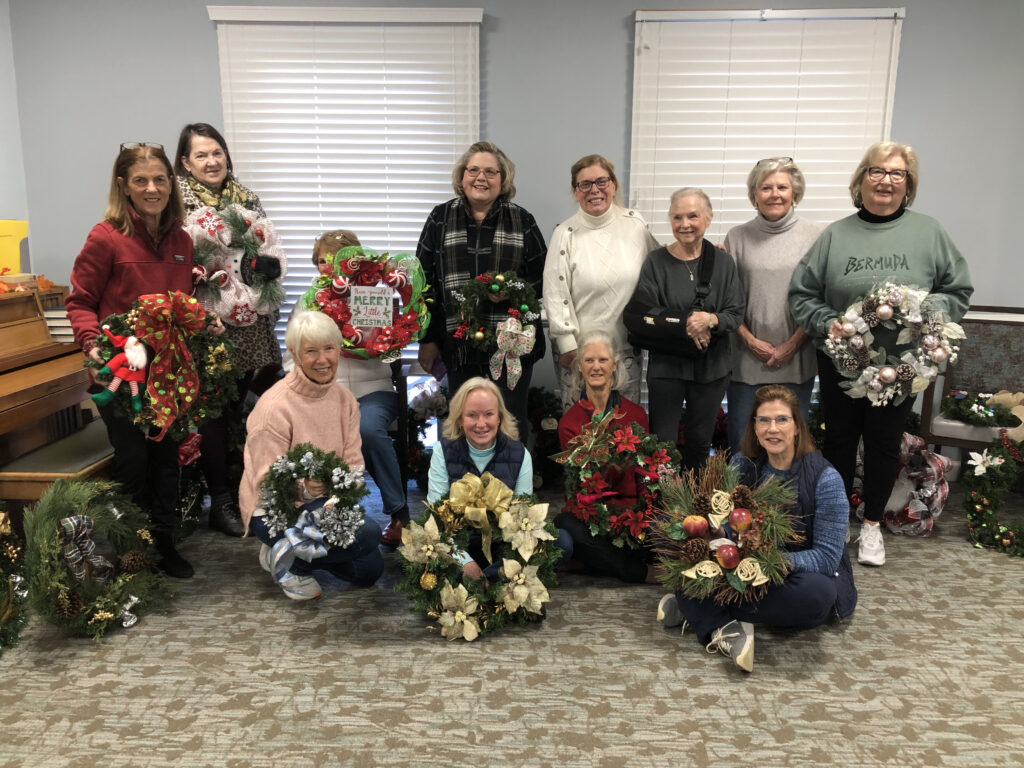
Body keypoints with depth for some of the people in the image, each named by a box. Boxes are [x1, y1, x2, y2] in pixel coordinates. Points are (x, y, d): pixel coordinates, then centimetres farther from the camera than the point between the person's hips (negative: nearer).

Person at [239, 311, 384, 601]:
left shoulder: (344, 398, -2)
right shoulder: (275, 406, -22)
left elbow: (353, 463, -2)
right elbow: (267, 483, -20)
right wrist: (304, 487, -39)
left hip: (325, 503, 7)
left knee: (369, 570, -1)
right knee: (367, 533, -27)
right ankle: (287, 563, -2)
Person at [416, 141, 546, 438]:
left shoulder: (522, 221, 7)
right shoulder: (441, 219, 7)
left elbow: (541, 277, 8)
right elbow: (424, 280, 6)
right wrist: (427, 339, 2)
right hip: (459, 344, 1)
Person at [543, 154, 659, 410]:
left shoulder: (635, 223, 3)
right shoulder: (565, 233, -4)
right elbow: (554, 293, -6)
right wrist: (566, 344, -9)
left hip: (627, 345, 3)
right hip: (580, 348, -3)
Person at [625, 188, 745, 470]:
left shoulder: (723, 262, 3)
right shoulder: (656, 261, -3)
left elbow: (736, 314, 0)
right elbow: (641, 315, -11)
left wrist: (711, 320, -21)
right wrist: (685, 324, -20)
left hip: (712, 367, 2)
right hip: (667, 365, -2)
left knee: (700, 442, 14)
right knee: (662, 446, -1)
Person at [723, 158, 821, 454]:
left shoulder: (814, 236, 0)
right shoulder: (737, 237, 4)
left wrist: (792, 345, -7)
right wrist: (750, 340, -5)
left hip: (796, 360, 0)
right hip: (747, 359, 1)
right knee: (740, 443, 6)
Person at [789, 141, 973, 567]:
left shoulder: (928, 232, -1)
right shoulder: (835, 235, -1)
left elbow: (958, 292, 2)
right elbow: (802, 294, 1)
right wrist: (827, 323, -15)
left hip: (900, 364, 0)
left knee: (885, 443, 11)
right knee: (839, 439, 12)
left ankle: (872, 525, 30)